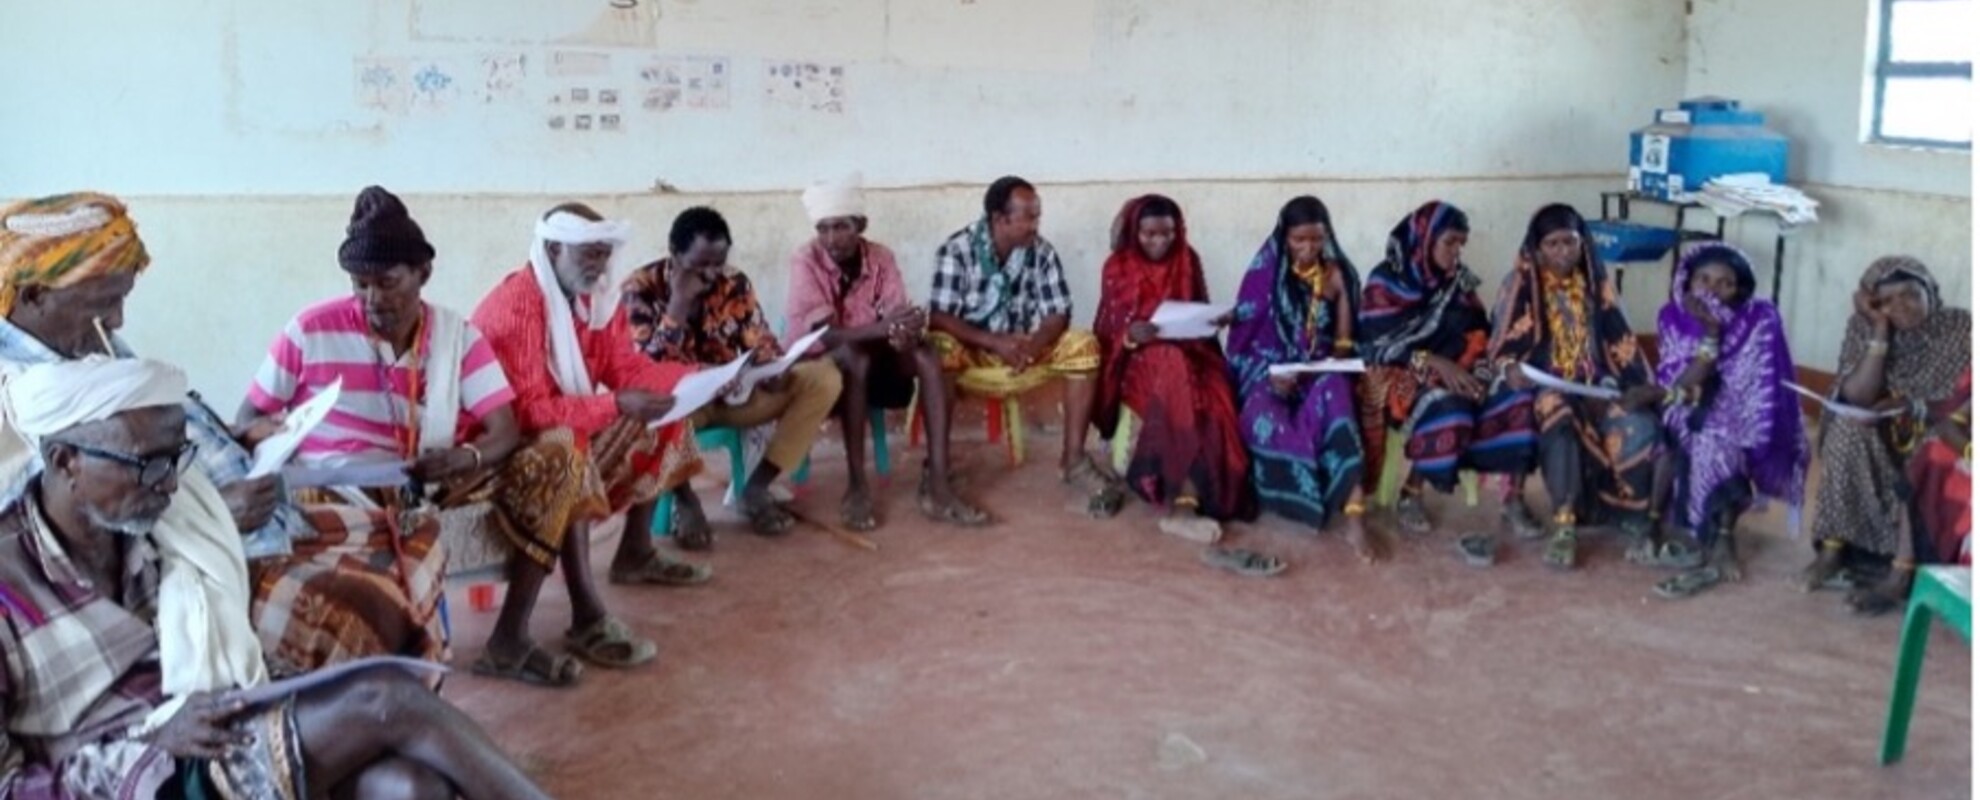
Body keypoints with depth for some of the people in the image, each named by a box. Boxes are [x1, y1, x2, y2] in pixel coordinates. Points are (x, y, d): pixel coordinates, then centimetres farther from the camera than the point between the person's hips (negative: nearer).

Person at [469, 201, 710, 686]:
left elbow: (626, 368, 3)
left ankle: (635, 554, 20)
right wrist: (616, 406, -36)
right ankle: (587, 618, -39)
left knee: (658, 420, 10)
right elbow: (528, 410, -31)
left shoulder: (596, 294, 2)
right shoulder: (517, 304, -25)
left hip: (572, 427, 10)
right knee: (565, 453, -38)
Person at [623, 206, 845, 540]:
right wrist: (679, 303, -29)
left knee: (824, 378, -14)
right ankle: (683, 497, -12)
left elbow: (763, 346, 1)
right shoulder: (640, 288, -14)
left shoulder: (734, 283, -3)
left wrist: (773, 372, -24)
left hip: (733, 394, 5)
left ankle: (756, 488, -9)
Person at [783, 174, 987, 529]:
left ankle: (936, 483, -28)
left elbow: (899, 319, -13)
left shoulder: (880, 257, -6)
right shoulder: (805, 261, -18)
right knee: (855, 357, -36)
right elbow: (820, 334, -28)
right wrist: (882, 328, -43)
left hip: (872, 359, 4)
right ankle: (857, 486, -30)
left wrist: (906, 332, -39)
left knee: (927, 355, -22)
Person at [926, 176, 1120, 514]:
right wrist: (996, 342, -32)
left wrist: (1035, 344, -28)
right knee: (939, 351, -36)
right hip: (970, 353, -4)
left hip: (1023, 352, 4)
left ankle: (1073, 457, -13)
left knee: (1083, 346, -18)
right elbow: (939, 318, -20)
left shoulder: (1042, 252, -4)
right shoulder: (956, 250, -15)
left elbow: (1059, 315, -4)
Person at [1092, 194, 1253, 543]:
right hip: (1136, 359, -3)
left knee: (1213, 396, -32)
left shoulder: (1188, 261, 9)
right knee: (1174, 372, -37)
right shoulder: (1117, 267, 2)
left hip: (1188, 352, 3)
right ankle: (1183, 502, -41)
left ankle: (1182, 502, -40)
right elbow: (1109, 330, -1)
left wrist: (1218, 320, -11)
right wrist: (1131, 335, -24)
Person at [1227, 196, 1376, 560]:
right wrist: (1270, 375, -17)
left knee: (1334, 393, -39)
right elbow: (1246, 335, 1)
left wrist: (1329, 366, -17)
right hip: (1270, 370, 0)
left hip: (1320, 372, 1)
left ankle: (1354, 520, -47)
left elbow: (1344, 340, 7)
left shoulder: (1337, 274, 6)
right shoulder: (1265, 272, 1)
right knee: (1264, 416, -40)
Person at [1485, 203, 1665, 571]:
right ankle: (1564, 523, -36)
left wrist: (1636, 386, -3)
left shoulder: (1596, 281, 8)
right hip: (1541, 386, -3)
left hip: (1591, 386, 4)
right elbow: (1502, 346, -5)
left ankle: (1631, 510, -1)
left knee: (1639, 426, -24)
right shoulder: (1522, 284, -3)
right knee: (1557, 417, -38)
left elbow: (1616, 339, 9)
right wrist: (1510, 370, -28)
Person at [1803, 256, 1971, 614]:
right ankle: (1832, 549, -26)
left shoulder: (1962, 328, -13)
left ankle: (1901, 575, -33)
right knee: (1848, 427, -27)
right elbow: (1857, 399, -19)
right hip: (1883, 436, 2)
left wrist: (1919, 408, -36)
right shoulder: (1864, 327, -8)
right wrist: (1880, 332, -25)